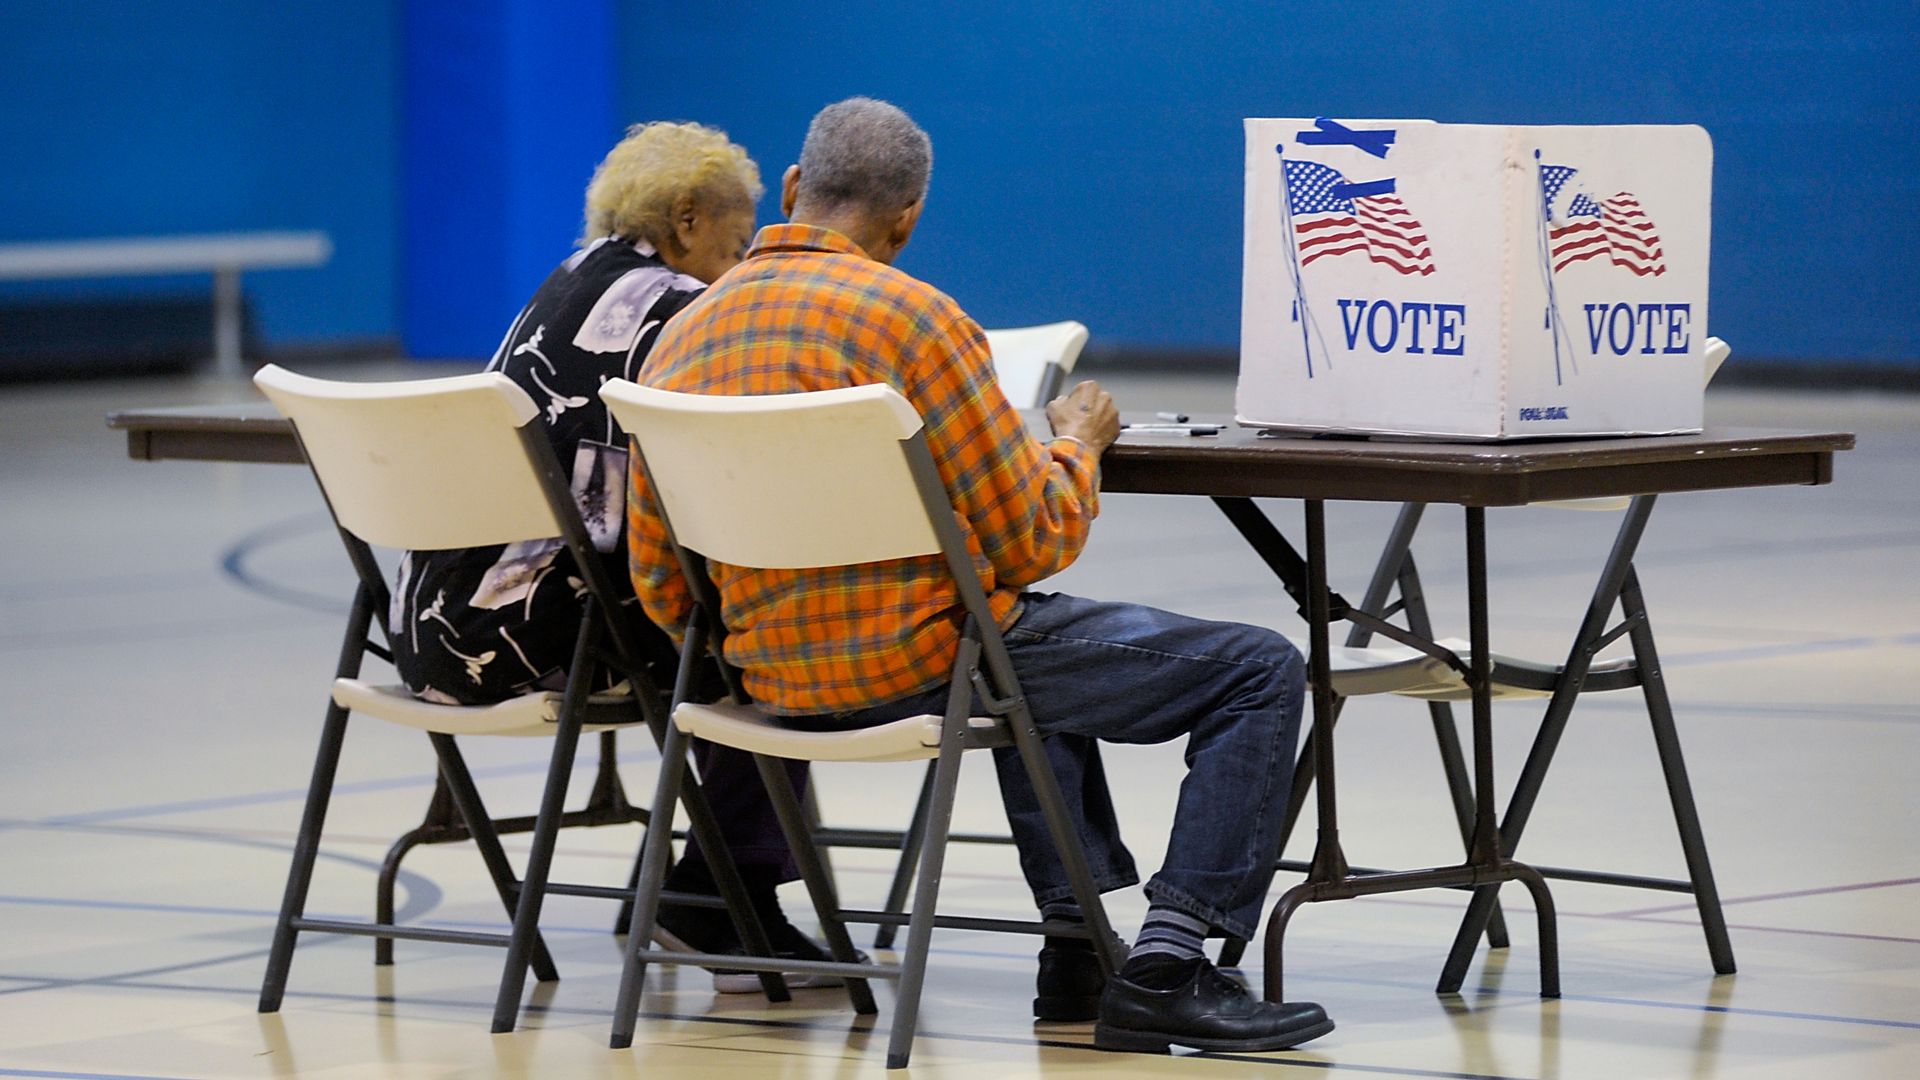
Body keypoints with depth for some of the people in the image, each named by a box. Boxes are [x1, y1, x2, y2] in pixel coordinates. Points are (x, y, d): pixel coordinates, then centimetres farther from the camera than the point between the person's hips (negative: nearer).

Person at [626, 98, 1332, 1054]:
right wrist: (1077, 443, 8)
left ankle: (1078, 940, 32)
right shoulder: (912, 317, -15)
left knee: (1037, 654, 39)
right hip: (922, 658, -8)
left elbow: (660, 590, 8)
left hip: (771, 679, 8)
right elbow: (1031, 542, -12)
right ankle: (1165, 969, -6)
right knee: (1259, 672, 1)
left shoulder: (678, 339, 5)